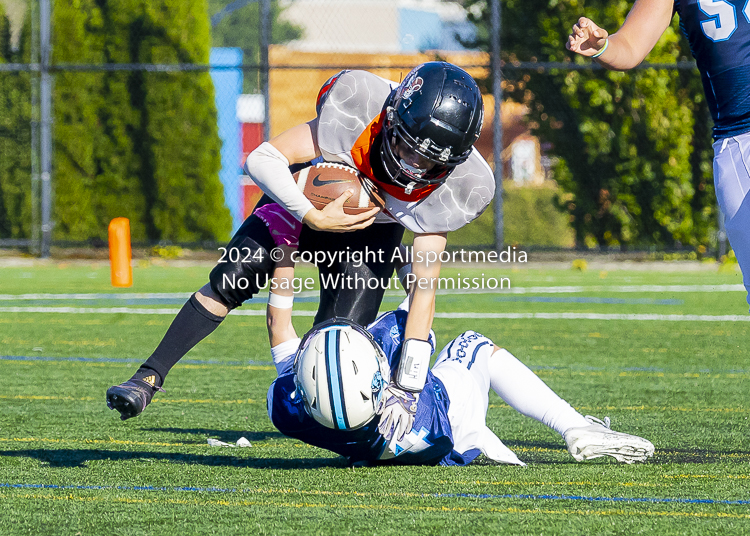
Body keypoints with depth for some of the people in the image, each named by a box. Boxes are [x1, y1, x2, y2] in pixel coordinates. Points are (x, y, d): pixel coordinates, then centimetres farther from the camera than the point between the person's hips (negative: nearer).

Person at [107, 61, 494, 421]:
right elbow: (262, 159, -32)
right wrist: (314, 218, -44)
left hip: (371, 231, 1)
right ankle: (149, 378, -6)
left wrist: (408, 388, -32)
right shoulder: (357, 114, -39)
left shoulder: (452, 186, -32)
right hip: (305, 200, -1)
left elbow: (425, 287, -27)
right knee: (231, 282, -14)